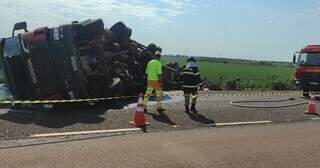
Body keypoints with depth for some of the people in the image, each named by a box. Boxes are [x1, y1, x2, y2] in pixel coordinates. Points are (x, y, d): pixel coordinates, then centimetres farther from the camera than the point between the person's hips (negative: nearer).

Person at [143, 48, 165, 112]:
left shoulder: (150, 62, 8)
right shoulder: (158, 63, -13)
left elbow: (147, 72, 12)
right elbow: (159, 73, -18)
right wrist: (161, 81, -13)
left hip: (150, 80, 6)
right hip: (156, 80, -6)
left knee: (148, 93, 8)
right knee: (158, 94, 7)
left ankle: (144, 106, 3)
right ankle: (159, 107, 16)